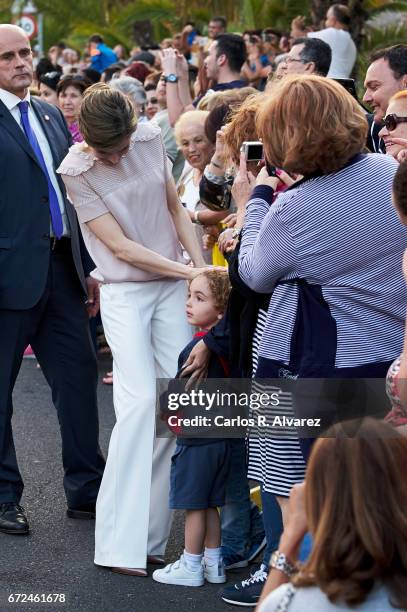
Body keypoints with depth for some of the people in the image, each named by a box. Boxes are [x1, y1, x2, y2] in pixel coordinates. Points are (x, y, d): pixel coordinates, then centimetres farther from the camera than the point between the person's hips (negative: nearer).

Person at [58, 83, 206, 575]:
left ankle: (148, 534, 5)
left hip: (173, 286, 5)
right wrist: (187, 271, -16)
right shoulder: (76, 172, -13)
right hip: (124, 293, -5)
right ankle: (120, 543, -13)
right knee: (141, 402, -17)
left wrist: (202, 268, 0)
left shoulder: (150, 138, -1)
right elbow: (121, 247, -13)